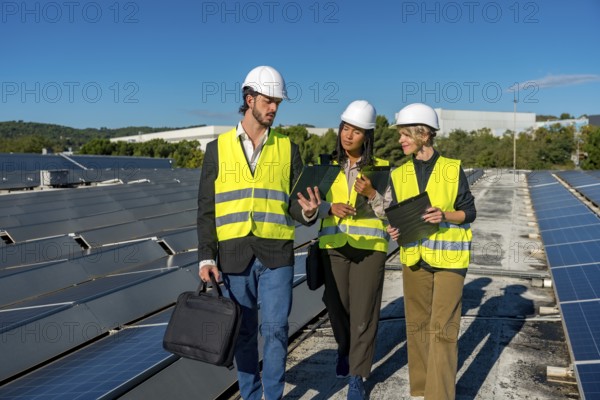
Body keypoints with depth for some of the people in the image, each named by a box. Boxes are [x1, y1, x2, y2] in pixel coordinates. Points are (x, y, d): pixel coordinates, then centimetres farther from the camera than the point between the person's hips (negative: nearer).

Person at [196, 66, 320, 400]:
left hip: (276, 253, 0)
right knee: (244, 332, 9)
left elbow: (296, 203, 6)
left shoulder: (287, 147, 6)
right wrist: (206, 256, -3)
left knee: (275, 329, -2)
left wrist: (308, 211, -18)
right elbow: (206, 208, 4)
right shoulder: (219, 148, 5)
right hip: (234, 254, 0)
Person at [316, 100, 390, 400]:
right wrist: (331, 207, -17)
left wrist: (371, 193, -19)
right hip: (334, 246, 2)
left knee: (364, 310, -1)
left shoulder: (380, 168, 0)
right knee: (337, 306, 10)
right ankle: (345, 348, 41)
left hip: (369, 247, -2)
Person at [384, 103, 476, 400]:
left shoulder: (452, 168, -4)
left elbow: (469, 212, 0)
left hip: (448, 256, -3)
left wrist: (444, 215, -19)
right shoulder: (400, 174, 5)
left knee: (442, 328, -5)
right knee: (417, 325, 11)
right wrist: (393, 228, -9)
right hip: (414, 256, 4)